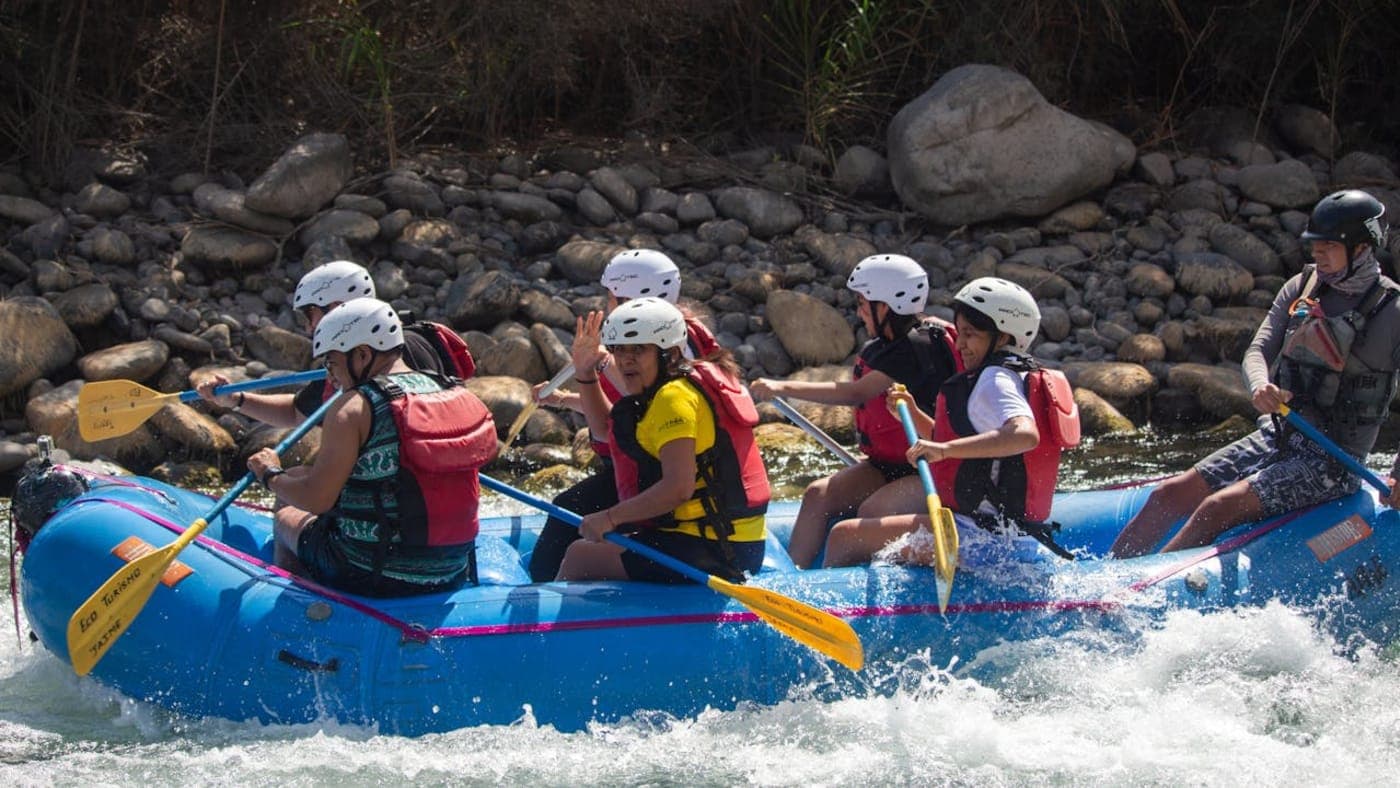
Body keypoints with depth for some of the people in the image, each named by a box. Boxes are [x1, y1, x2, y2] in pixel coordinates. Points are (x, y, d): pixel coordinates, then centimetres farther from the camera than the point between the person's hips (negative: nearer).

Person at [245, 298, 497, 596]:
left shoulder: (355, 407, -15)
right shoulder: (459, 397, 3)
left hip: (368, 577, -6)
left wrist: (272, 476, 4)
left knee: (286, 518, 24)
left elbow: (317, 498, -17)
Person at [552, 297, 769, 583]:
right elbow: (604, 426, 32)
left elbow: (678, 488, -27)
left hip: (705, 553, -11)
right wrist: (586, 374, 21)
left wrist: (609, 518, -20)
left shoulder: (674, 398, -16)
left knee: (579, 556, -4)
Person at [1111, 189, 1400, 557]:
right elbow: (1258, 350, -2)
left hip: (1333, 462, -6)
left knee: (1218, 509, -24)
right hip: (1277, 438, 6)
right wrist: (1260, 386, -26)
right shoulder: (1301, 288, 6)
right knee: (1168, 496, -5)